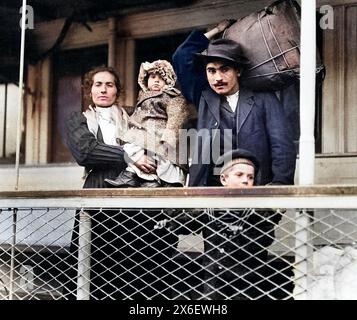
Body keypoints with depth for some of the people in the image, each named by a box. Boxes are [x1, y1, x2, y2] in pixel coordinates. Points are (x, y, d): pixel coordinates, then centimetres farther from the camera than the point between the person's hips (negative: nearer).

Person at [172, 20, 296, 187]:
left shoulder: (264, 100, 8)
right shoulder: (204, 98, 15)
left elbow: (282, 147, 1)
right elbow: (181, 58, 15)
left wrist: (278, 185, -12)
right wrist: (216, 30, 18)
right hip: (209, 188, 2)